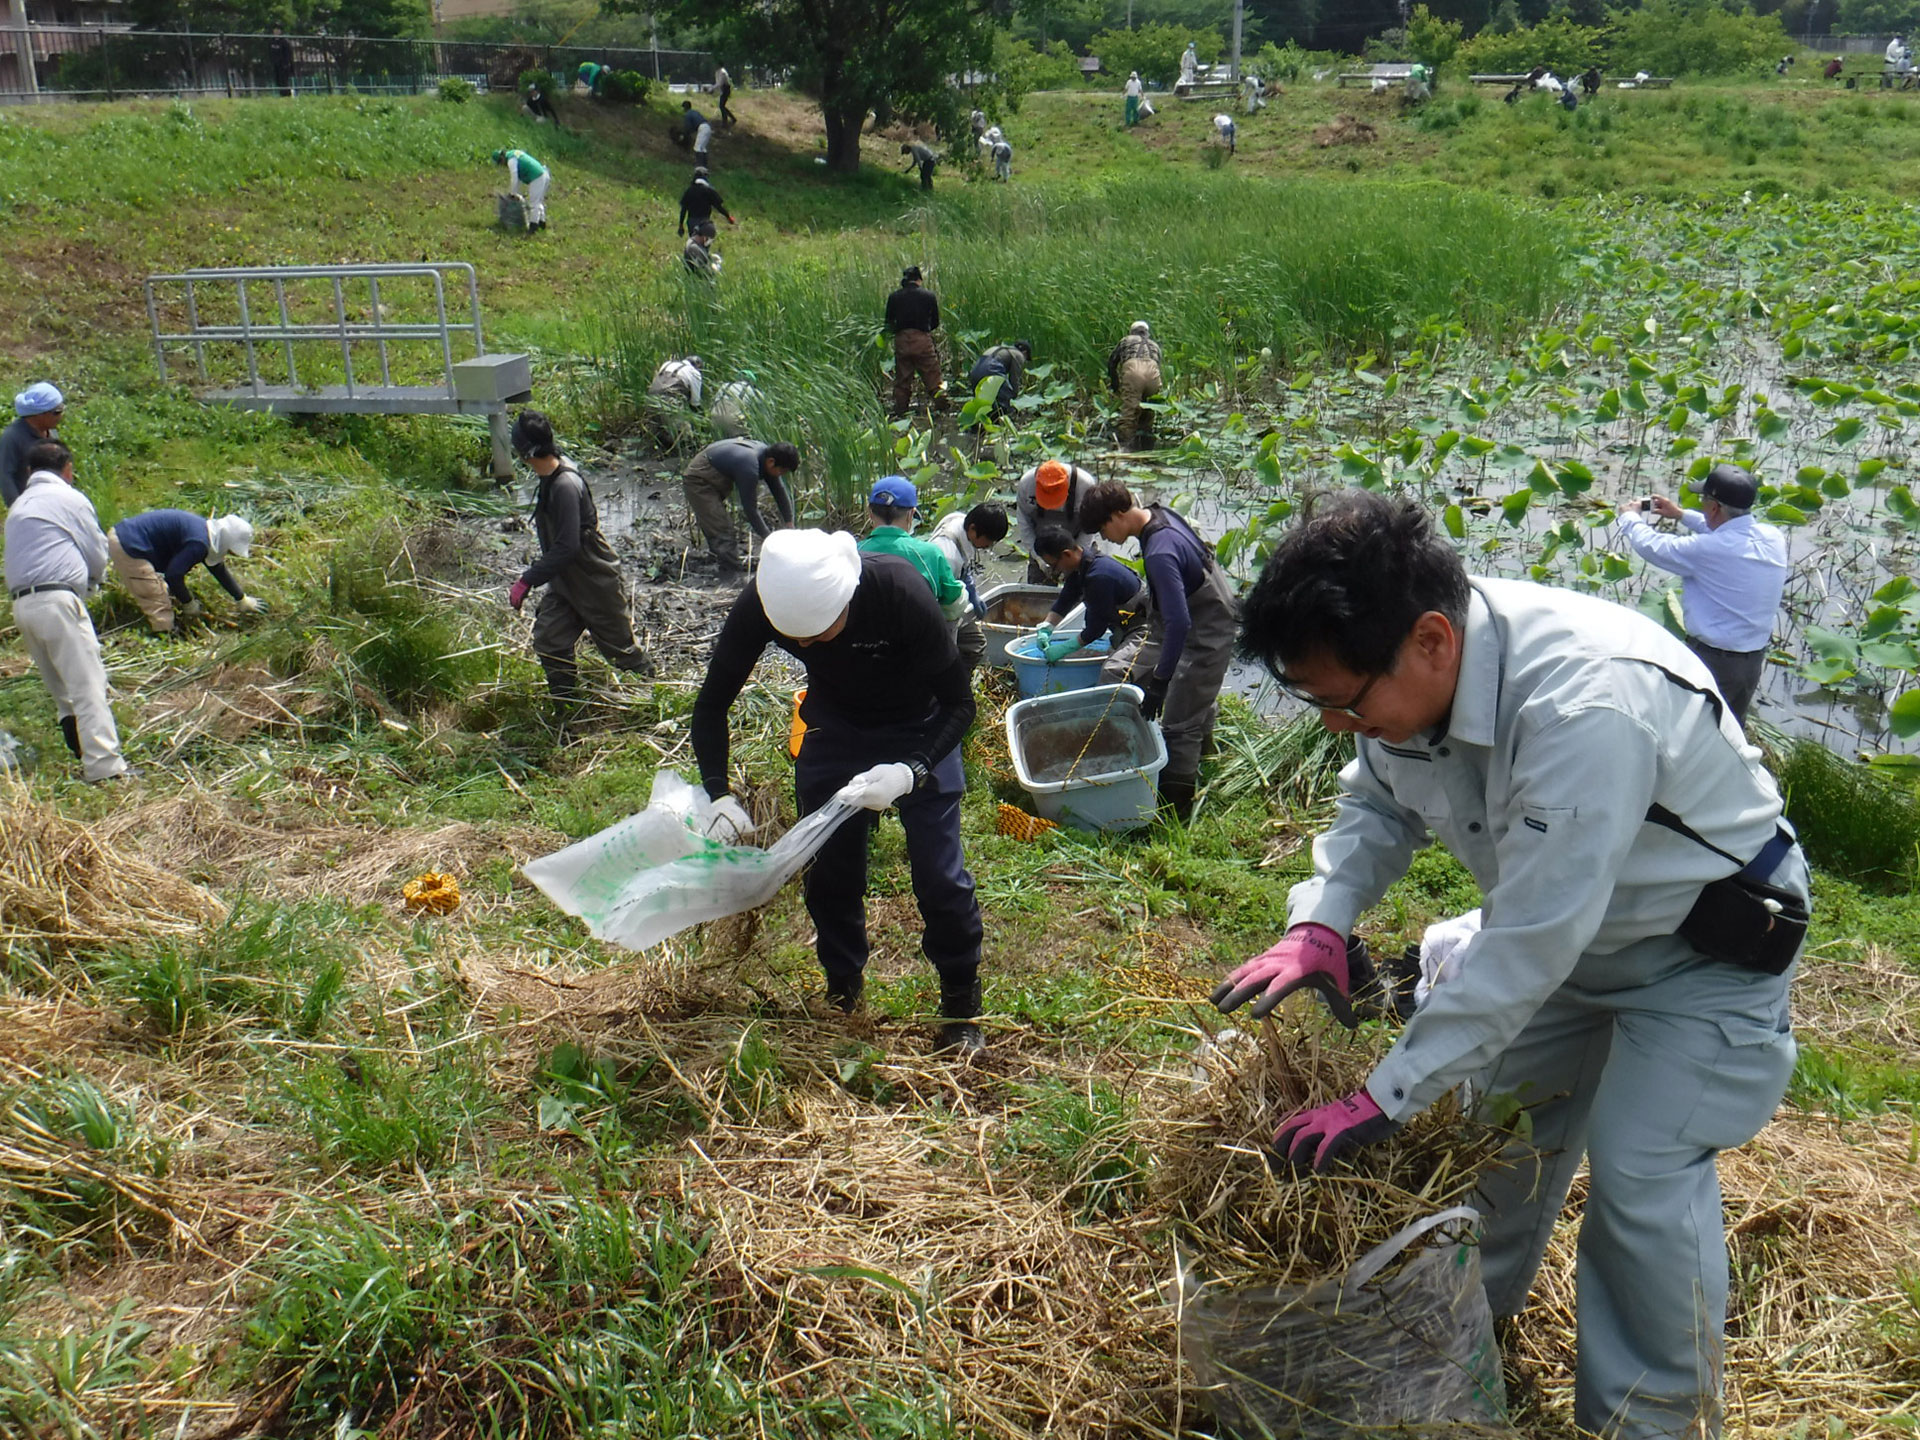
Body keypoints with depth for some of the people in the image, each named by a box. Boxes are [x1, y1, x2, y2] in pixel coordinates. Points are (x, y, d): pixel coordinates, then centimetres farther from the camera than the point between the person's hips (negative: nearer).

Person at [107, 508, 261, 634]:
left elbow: (219, 570, 23)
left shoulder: (205, 531, 9)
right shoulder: (198, 543, -25)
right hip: (127, 548, -11)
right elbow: (174, 575, -23)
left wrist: (243, 600, 31)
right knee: (158, 602, -5)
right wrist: (189, 604, -6)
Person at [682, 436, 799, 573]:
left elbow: (781, 493, 2)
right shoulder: (749, 467, -36)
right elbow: (750, 508, -28)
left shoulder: (766, 455, -9)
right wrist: (766, 537, -19)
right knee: (722, 530, -11)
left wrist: (789, 526, 3)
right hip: (698, 479, -10)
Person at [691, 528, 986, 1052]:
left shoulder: (901, 593, -38)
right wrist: (718, 796, -27)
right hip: (834, 730, 3)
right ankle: (841, 996, 28)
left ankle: (961, 1004, 18)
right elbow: (712, 703, -14)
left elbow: (959, 703, -26)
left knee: (939, 875, -4)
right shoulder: (759, 605, -28)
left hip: (919, 733, -3)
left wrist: (910, 772, -41)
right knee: (829, 869, 6)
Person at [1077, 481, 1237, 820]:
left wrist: (1159, 681, -29)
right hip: (1179, 621, 10)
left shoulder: (1160, 554, -32)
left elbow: (1179, 622, -34)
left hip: (1205, 636, -10)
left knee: (1179, 725, -6)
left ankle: (1177, 811, 4)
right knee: (1119, 670, 10)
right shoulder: (1158, 514, -2)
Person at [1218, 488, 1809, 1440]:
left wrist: (1385, 1099, -33)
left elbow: (1531, 942, -39)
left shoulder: (1588, 703, -42)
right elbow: (1377, 805, 0)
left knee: (1641, 1178, -9)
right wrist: (1319, 923, -20)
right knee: (1499, 1109, 15)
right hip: (1555, 921, 7)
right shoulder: (1413, 669, -18)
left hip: (1705, 942, -7)